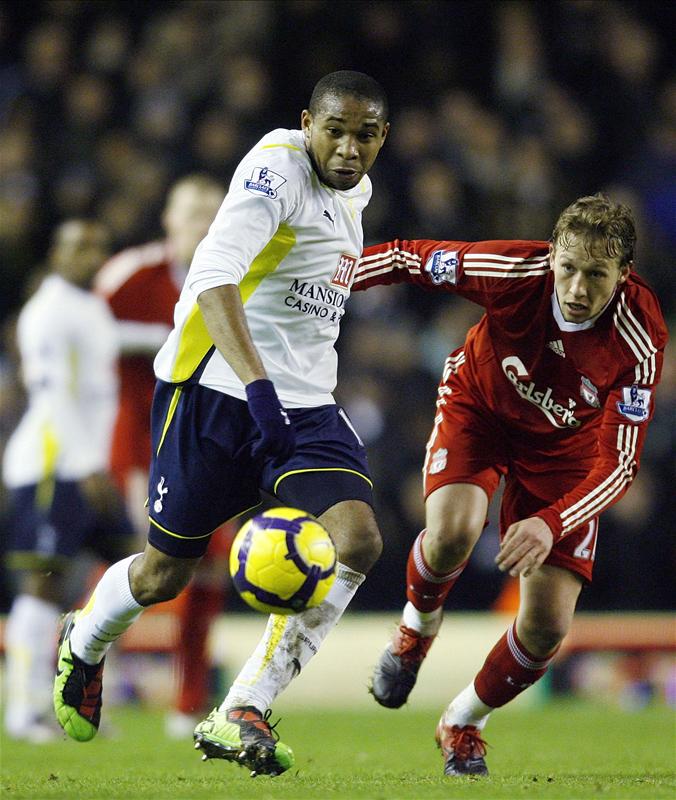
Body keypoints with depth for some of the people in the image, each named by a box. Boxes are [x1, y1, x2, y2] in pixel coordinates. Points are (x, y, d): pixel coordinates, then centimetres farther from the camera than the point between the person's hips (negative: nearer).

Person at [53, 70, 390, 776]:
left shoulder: (353, 189, 10)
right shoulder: (277, 169, -17)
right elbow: (212, 276, -33)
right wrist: (259, 387, -44)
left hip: (305, 402, 7)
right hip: (215, 391, -7)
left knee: (357, 541, -18)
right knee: (165, 572, 5)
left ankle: (239, 715, -16)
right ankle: (83, 644, 41)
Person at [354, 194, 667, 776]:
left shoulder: (639, 341, -32)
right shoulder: (514, 272, -32)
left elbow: (618, 465, -30)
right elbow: (406, 258, -17)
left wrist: (551, 523, -45)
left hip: (563, 442, 1)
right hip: (478, 403, -1)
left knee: (549, 624, -7)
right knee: (452, 533, -32)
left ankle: (464, 724, 23)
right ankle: (418, 629, 4)